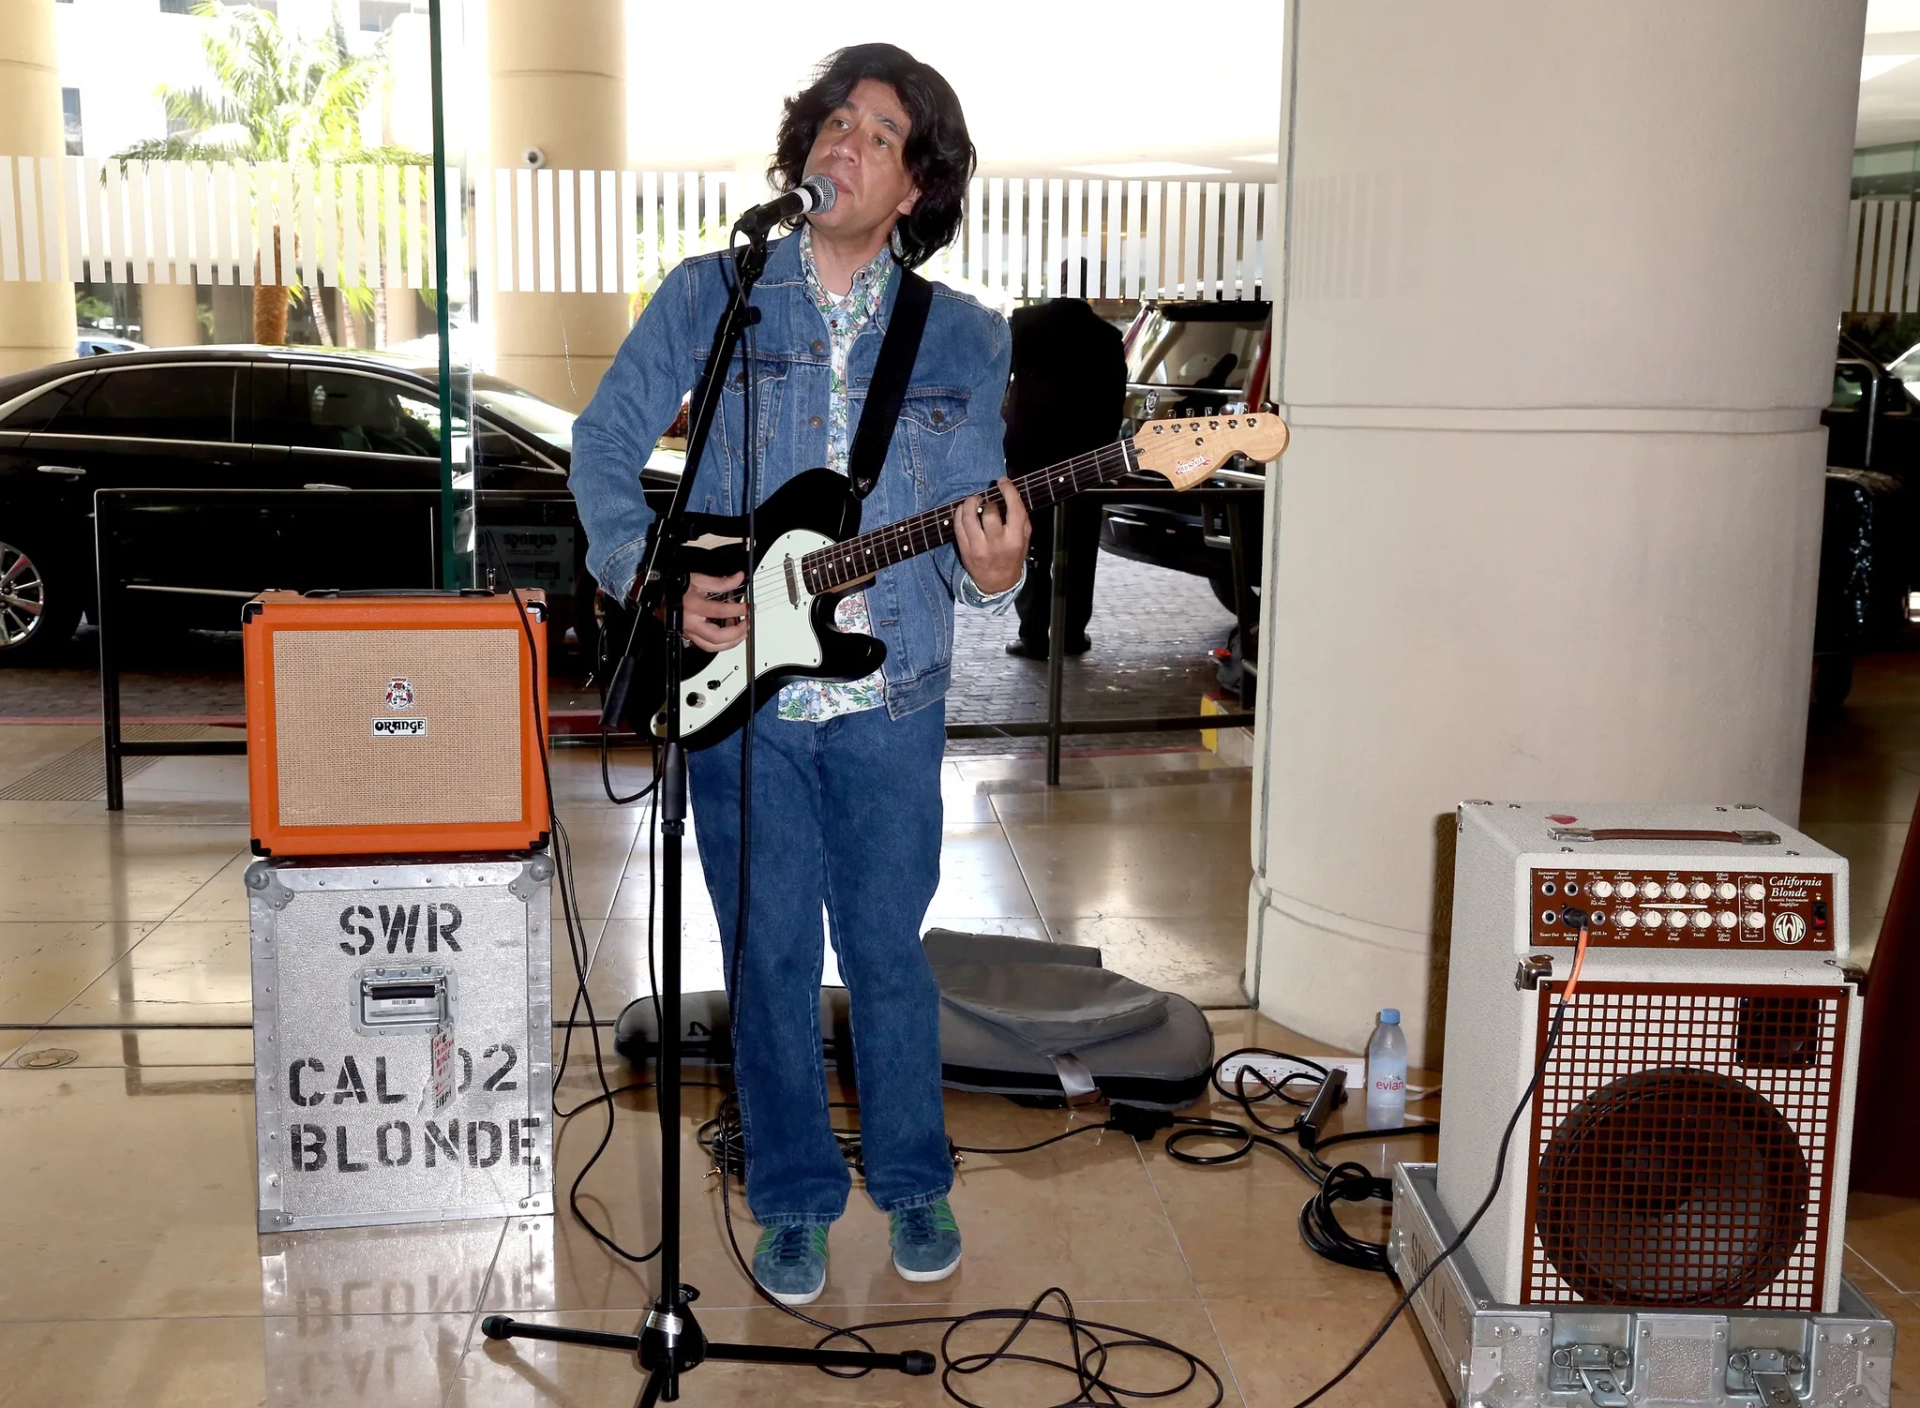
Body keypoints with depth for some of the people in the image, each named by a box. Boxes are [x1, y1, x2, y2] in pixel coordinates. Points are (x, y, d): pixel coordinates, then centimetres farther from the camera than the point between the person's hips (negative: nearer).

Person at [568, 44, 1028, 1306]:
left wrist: (995, 568, -20)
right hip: (736, 689, 0)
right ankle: (795, 1199, 26)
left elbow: (981, 534, 4)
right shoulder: (708, 298, 1)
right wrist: (651, 578, -8)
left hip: (891, 697, 1)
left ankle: (914, 1182, 30)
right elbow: (604, 447, 6)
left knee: (889, 949, 10)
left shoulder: (965, 341, 4)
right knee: (770, 953, 8)